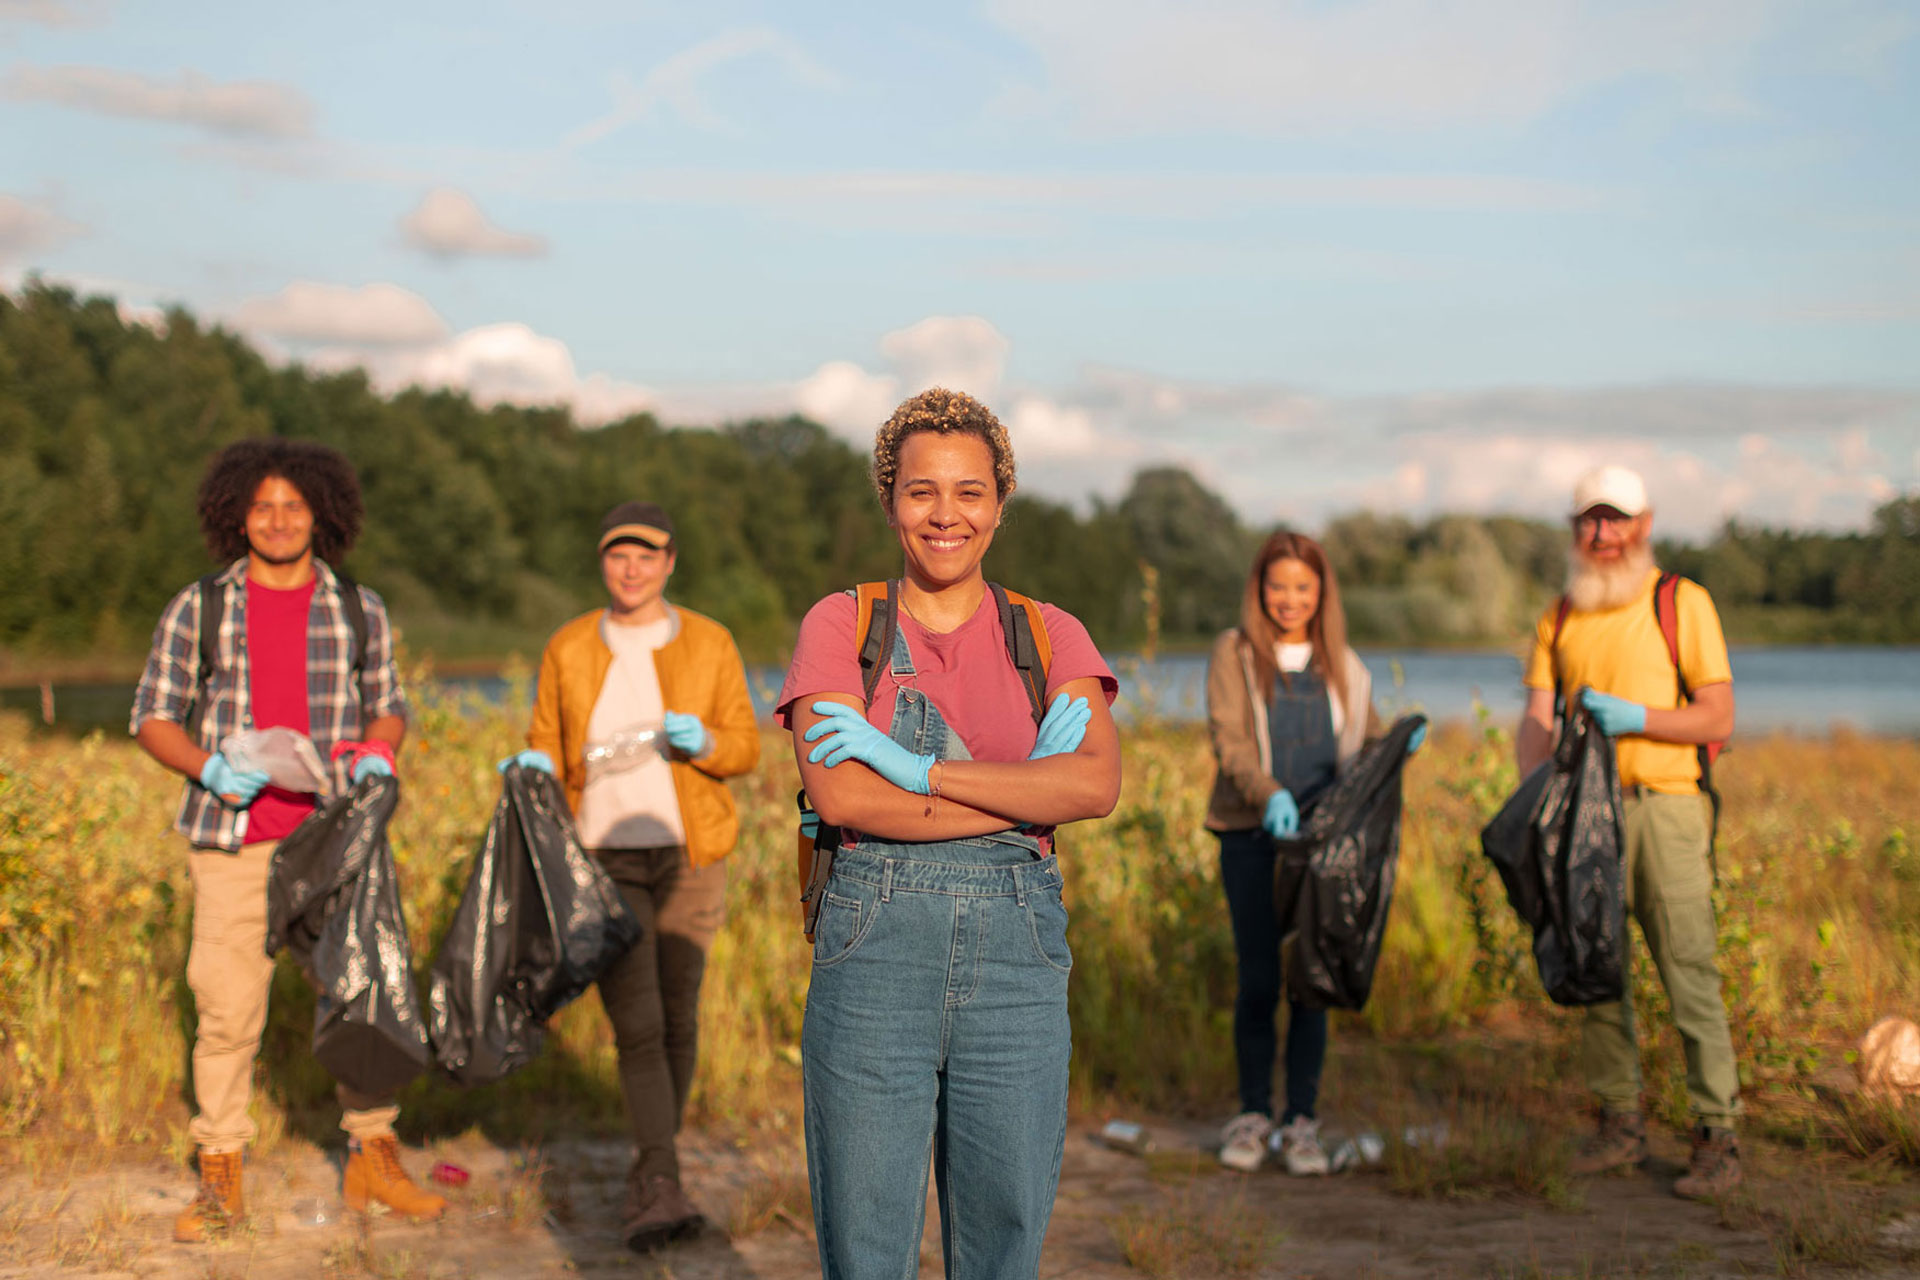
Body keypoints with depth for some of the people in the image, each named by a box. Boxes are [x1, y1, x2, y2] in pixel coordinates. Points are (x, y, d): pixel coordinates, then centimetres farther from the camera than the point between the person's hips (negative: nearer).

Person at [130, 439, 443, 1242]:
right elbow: (153, 716, 6)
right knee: (226, 1007, 0)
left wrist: (377, 755, -5)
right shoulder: (197, 609, 3)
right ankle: (220, 1177, 12)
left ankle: (373, 1159, 16)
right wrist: (208, 769, -12)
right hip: (234, 840, -1)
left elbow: (389, 706, 17)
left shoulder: (359, 612, 8)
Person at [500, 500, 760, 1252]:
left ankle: (647, 1184, 22)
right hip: (604, 858, -1)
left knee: (678, 1018, 5)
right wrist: (536, 766, -12)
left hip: (688, 855, 1)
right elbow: (547, 747, 10)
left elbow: (746, 747, 4)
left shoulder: (709, 644, 2)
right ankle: (665, 1190, -15)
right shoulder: (569, 648, 4)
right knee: (636, 1025, -12)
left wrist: (703, 743, -17)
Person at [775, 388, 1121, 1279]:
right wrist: (1028, 787, -10)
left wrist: (916, 767, -14)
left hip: (1016, 950, 2)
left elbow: (1097, 785, -9)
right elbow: (839, 794, -11)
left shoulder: (1051, 636, 9)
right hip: (875, 945, -2)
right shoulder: (839, 625, 5)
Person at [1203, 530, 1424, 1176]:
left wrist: (1400, 744, -7)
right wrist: (1268, 795, -26)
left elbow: (1366, 742, 16)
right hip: (1251, 836, -2)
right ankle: (1253, 1114, 12)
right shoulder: (1234, 653, 2)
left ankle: (1300, 1121, 10)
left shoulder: (1342, 665, 14)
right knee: (1259, 979, -3)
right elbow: (1229, 742, -9)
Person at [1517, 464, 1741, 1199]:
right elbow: (1537, 720, 6)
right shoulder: (1558, 620, 13)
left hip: (1663, 804, -4)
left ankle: (1718, 1139, -2)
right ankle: (1620, 1124, 19)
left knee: (1689, 973, -7)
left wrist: (1635, 717, -17)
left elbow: (1718, 719, -3)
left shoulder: (1683, 603, 0)